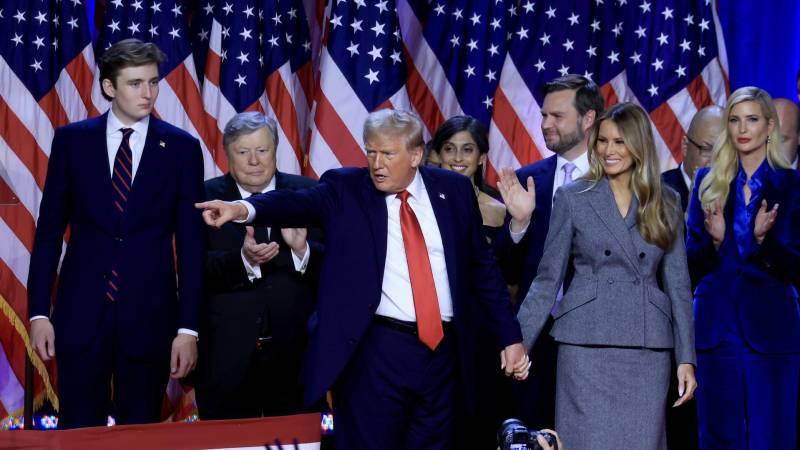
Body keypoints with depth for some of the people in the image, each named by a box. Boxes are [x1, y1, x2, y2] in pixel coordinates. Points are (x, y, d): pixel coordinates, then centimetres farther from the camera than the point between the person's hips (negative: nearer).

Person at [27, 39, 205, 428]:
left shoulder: (182, 148, 0)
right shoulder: (71, 140, 2)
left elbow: (191, 243, 0)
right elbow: (49, 230, 4)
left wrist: (188, 327, -5)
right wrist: (38, 311, -2)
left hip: (150, 315, 0)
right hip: (81, 312, 0)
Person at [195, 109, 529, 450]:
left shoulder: (453, 189, 8)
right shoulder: (345, 189, 0)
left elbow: (482, 266, 12)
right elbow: (300, 203, -18)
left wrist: (510, 336, 10)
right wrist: (245, 208, -38)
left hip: (443, 350, 3)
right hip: (375, 352, -3)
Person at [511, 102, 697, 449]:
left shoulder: (665, 203, 9)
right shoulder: (572, 198, 3)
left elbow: (678, 283, 9)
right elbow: (548, 278, 3)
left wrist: (686, 358, 4)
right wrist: (519, 342, -4)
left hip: (648, 348, 2)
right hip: (587, 345, -2)